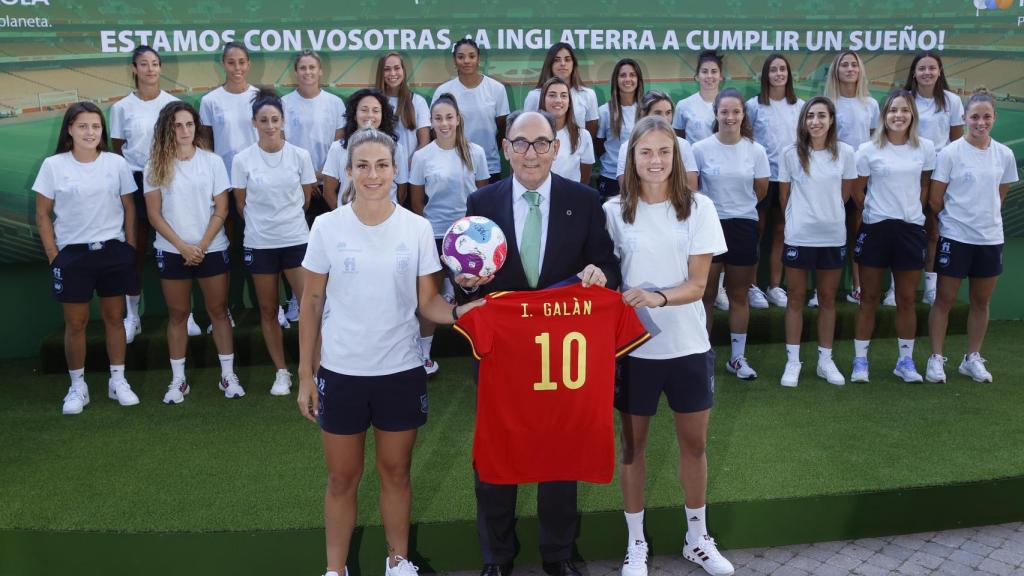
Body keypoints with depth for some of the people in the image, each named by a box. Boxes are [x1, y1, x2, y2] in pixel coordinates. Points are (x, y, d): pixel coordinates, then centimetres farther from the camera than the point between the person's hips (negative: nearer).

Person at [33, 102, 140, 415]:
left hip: (113, 250, 1)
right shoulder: (53, 165, -5)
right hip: (72, 253, -1)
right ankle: (77, 386, 18)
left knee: (114, 317, 9)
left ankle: (118, 380, 21)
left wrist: (130, 249, 3)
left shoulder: (117, 163, -1)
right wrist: (53, 256, -4)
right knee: (75, 323, 5)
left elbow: (129, 208, 6)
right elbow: (43, 215, 0)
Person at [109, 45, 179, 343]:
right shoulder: (121, 107, 1)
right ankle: (131, 316, 13)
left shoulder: (174, 104, 2)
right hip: (134, 180, 0)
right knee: (136, 247, 3)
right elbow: (116, 150, 7)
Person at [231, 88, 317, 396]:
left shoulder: (300, 156, -4)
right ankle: (281, 372, 21)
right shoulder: (242, 160, -5)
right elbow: (242, 204, 6)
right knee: (268, 310, 9)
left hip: (297, 240, 0)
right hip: (260, 243, 0)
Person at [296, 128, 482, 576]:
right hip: (341, 372, 0)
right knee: (342, 478, 13)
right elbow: (312, 302, 0)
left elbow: (427, 302, -2)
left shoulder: (417, 228, -5)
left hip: (401, 371, 1)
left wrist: (459, 311, -24)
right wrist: (305, 373, -1)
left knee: (396, 472, 16)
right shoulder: (327, 226, -6)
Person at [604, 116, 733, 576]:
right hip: (634, 346, -1)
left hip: (688, 346, 1)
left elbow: (697, 284, -8)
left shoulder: (698, 207, -4)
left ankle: (698, 539, 33)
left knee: (694, 443, 13)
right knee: (633, 444, 11)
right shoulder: (615, 211, -5)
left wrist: (658, 298, -26)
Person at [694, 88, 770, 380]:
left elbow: (761, 191, 9)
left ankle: (738, 357, 22)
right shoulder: (700, 149, -8)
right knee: (706, 294, 3)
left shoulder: (756, 150, -2)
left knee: (738, 295, 12)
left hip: (743, 226, 2)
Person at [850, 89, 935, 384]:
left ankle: (905, 360, 21)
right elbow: (857, 191, 2)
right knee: (869, 298, 5)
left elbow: (925, 187, 11)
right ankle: (860, 360, 13)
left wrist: (910, 210, 7)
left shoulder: (925, 148, 1)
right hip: (875, 228, -2)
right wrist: (879, 210, 7)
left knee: (907, 299, 9)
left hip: (911, 229, 2)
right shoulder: (868, 150, -5)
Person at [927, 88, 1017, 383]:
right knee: (945, 299, 2)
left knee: (981, 302, 12)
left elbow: (1000, 195, 16)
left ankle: (973, 358, 24)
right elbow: (935, 198, -6)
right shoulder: (950, 153, -11)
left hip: (991, 238, 4)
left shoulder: (1004, 155, 2)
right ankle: (936, 358, 11)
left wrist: (985, 217, 12)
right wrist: (954, 219, 4)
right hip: (955, 237, -4)